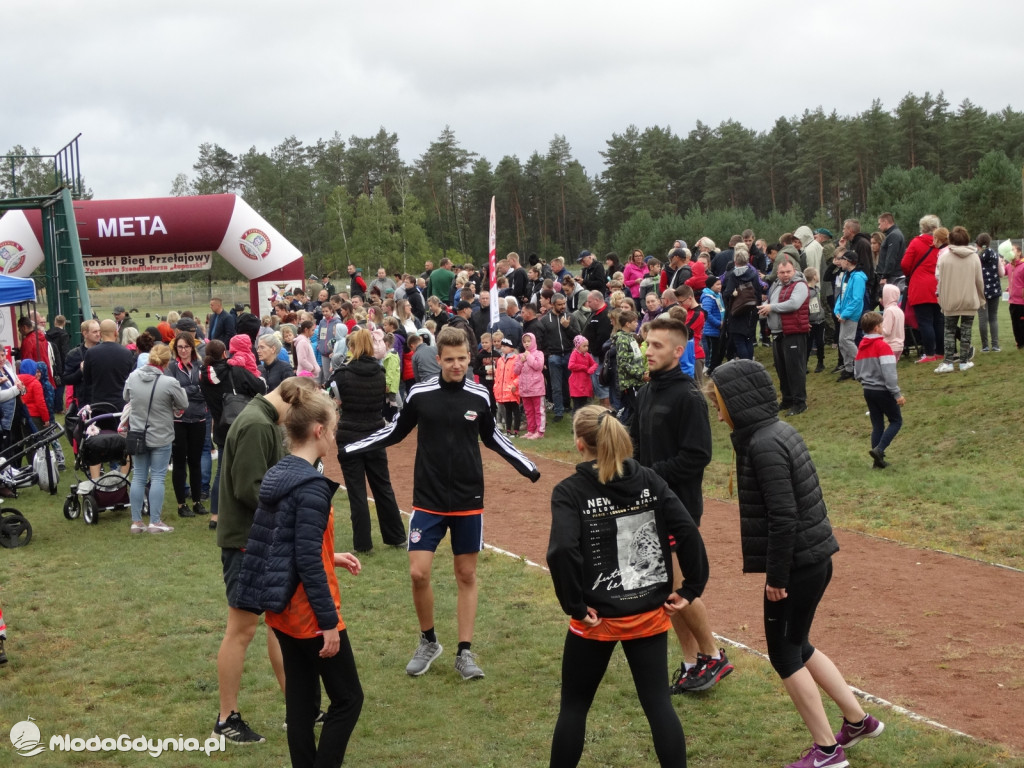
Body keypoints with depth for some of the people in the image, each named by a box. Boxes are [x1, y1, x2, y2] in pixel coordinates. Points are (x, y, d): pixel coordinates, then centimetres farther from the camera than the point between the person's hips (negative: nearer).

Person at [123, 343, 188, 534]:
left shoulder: (133, 377, -6)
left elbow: (126, 398, 11)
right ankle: (155, 522, 5)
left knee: (138, 477, 11)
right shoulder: (169, 382, -19)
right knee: (158, 478, 4)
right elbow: (183, 405, -7)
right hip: (161, 437, -4)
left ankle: (136, 521, 15)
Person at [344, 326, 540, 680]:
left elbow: (492, 437, 13)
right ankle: (428, 641, 18)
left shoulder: (479, 396, -3)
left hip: (468, 500, 1)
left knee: (467, 575, 7)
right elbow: (394, 432, 6)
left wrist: (528, 467, 11)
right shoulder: (419, 393, -7)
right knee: (418, 573, -6)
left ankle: (464, 653, 16)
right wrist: (348, 449, 2)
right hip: (428, 499, -1)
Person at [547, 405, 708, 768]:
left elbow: (561, 551, -25)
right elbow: (688, 533, -8)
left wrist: (575, 606, -15)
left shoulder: (570, 491, -12)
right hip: (650, 615, 3)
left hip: (598, 619, -3)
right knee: (657, 701, 10)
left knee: (574, 705, 14)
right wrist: (691, 588, -1)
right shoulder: (650, 480, -1)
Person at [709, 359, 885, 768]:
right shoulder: (779, 431, 7)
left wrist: (775, 575, -17)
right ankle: (857, 719, 30)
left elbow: (783, 516, -24)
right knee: (797, 645, 22)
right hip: (814, 558, 9)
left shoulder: (763, 444, -21)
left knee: (784, 653, 6)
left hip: (798, 565, -9)